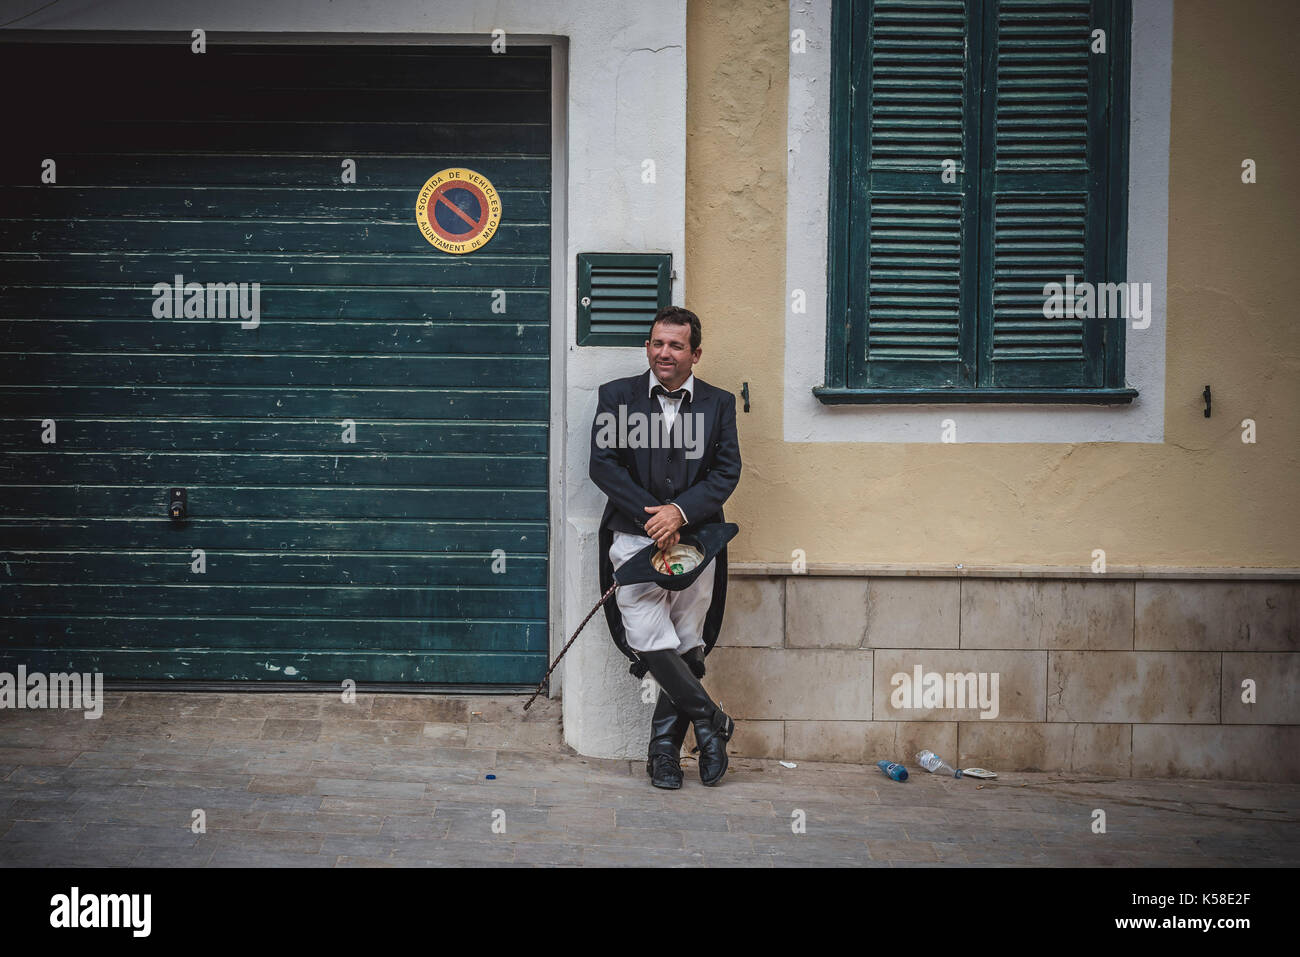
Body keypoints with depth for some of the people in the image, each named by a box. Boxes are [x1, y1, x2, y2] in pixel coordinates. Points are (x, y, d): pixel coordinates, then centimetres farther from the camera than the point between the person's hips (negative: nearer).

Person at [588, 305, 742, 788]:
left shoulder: (718, 403, 9)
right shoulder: (616, 396, 7)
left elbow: (727, 471, 1)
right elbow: (602, 464, -3)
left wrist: (680, 511, -15)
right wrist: (650, 515, -13)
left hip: (695, 540, 1)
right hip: (634, 538, -1)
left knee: (686, 649, 3)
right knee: (651, 643, -12)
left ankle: (664, 749, 17)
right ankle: (712, 721, 8)